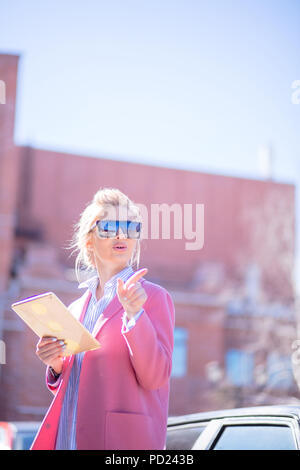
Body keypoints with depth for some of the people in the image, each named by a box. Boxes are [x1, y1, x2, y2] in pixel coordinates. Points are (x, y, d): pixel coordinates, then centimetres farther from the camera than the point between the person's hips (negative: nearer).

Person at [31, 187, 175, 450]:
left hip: (122, 438, -5)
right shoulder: (75, 309, 13)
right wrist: (56, 366, 0)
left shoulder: (153, 297, -2)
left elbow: (154, 378, -12)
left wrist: (134, 313, -21)